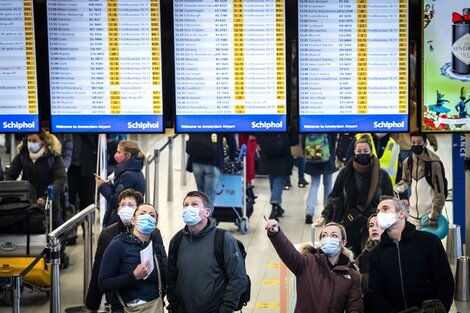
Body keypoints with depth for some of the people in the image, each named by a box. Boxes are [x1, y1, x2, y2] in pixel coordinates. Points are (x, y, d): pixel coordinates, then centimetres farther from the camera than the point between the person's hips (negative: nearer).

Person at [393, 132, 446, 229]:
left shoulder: (434, 163, -14)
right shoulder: (408, 162, 3)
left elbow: (439, 193, -13)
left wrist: (433, 217, -14)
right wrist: (396, 189, -1)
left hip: (429, 214, -5)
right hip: (413, 214, 5)